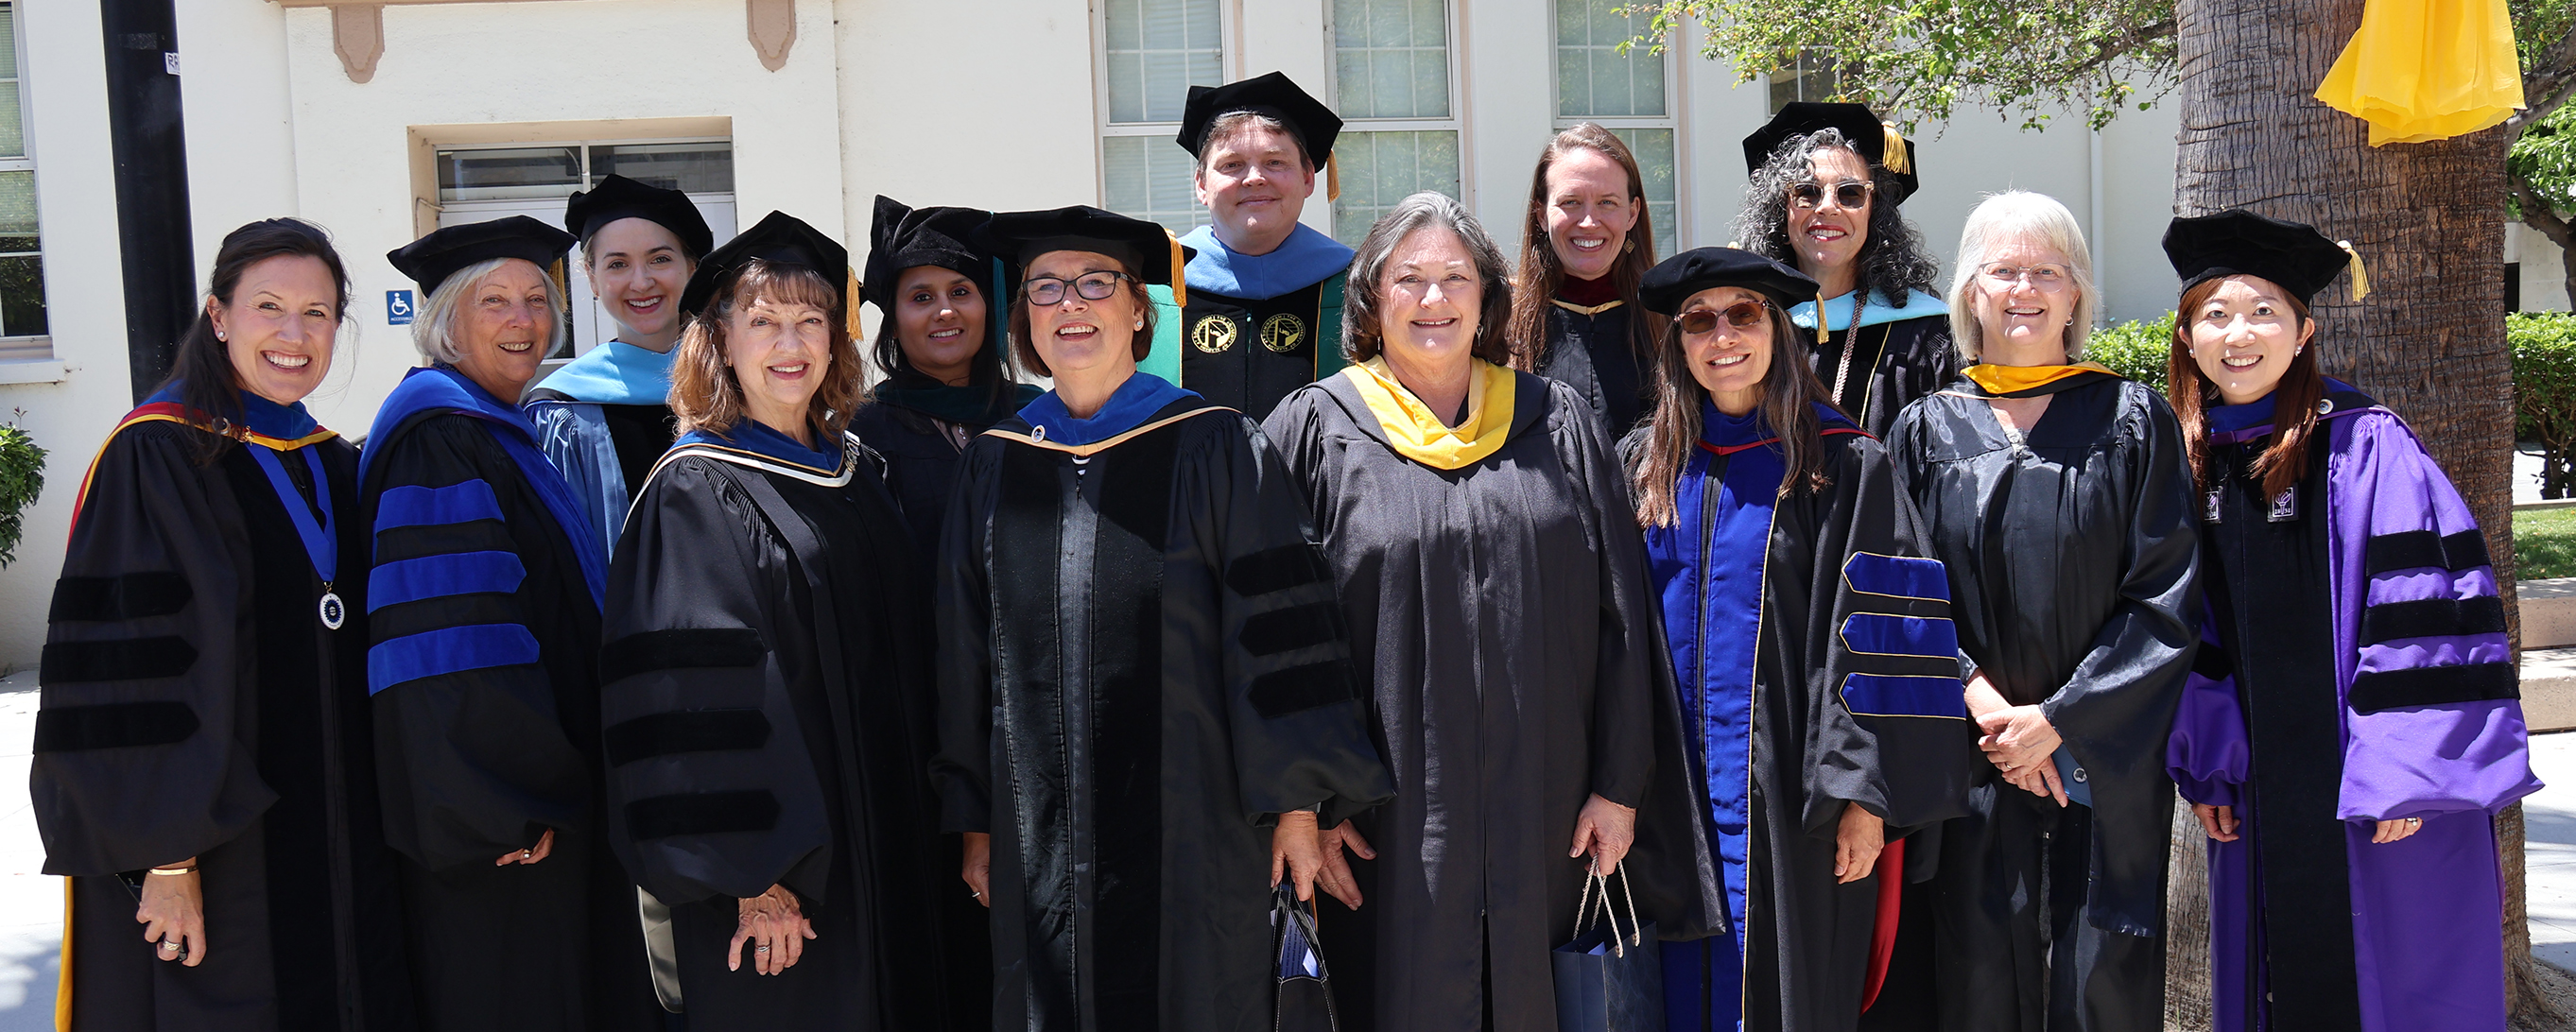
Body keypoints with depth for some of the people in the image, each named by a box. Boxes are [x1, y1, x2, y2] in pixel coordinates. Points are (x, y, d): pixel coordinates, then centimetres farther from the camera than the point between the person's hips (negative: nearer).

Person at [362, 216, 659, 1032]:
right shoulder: (439, 441, -15)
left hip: (543, 797, 10)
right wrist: (516, 806, -22)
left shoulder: (503, 432, 16)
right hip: (499, 822, -10)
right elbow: (449, 649, -23)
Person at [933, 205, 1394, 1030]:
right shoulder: (994, 466, 7)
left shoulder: (1214, 450, -3)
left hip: (1192, 832, -3)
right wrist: (975, 822, 10)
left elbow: (1278, 629, -5)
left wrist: (1296, 802, -8)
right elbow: (966, 655, 11)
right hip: (1039, 843, 3)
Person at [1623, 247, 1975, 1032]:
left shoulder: (1844, 466, -4)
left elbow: (1882, 639, -8)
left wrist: (1865, 792, -14)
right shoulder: (1643, 465, 7)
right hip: (1670, 785, 3)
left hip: (1790, 792, -3)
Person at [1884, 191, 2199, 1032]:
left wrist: (2059, 719, -11)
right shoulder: (1927, 432, 6)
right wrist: (1984, 704, -12)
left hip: (2106, 763, -1)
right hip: (1972, 763, 1)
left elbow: (2168, 598, -4)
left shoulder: (2132, 422, 2)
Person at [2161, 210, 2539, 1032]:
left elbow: (2431, 616, -14)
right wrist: (2204, 765, 6)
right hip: (2258, 797, 5)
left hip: (2375, 801, -5)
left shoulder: (2366, 448, -11)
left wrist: (2405, 771, -18)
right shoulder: (2192, 463, 6)